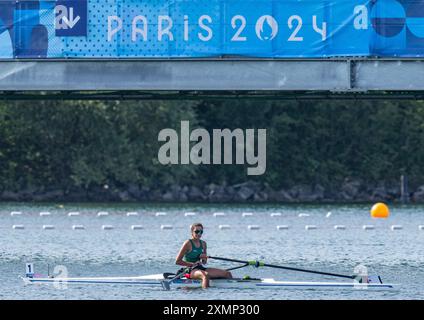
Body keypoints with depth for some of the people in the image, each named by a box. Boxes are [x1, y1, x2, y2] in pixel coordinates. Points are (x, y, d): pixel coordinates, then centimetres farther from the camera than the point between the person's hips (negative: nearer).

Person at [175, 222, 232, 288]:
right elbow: (177, 261, -8)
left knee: (227, 274, -1)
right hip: (191, 270, -7)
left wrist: (204, 259, -1)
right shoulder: (188, 243, -5)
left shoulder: (203, 243, 14)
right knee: (206, 275, -42)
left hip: (201, 268, 7)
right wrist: (192, 264, -15)